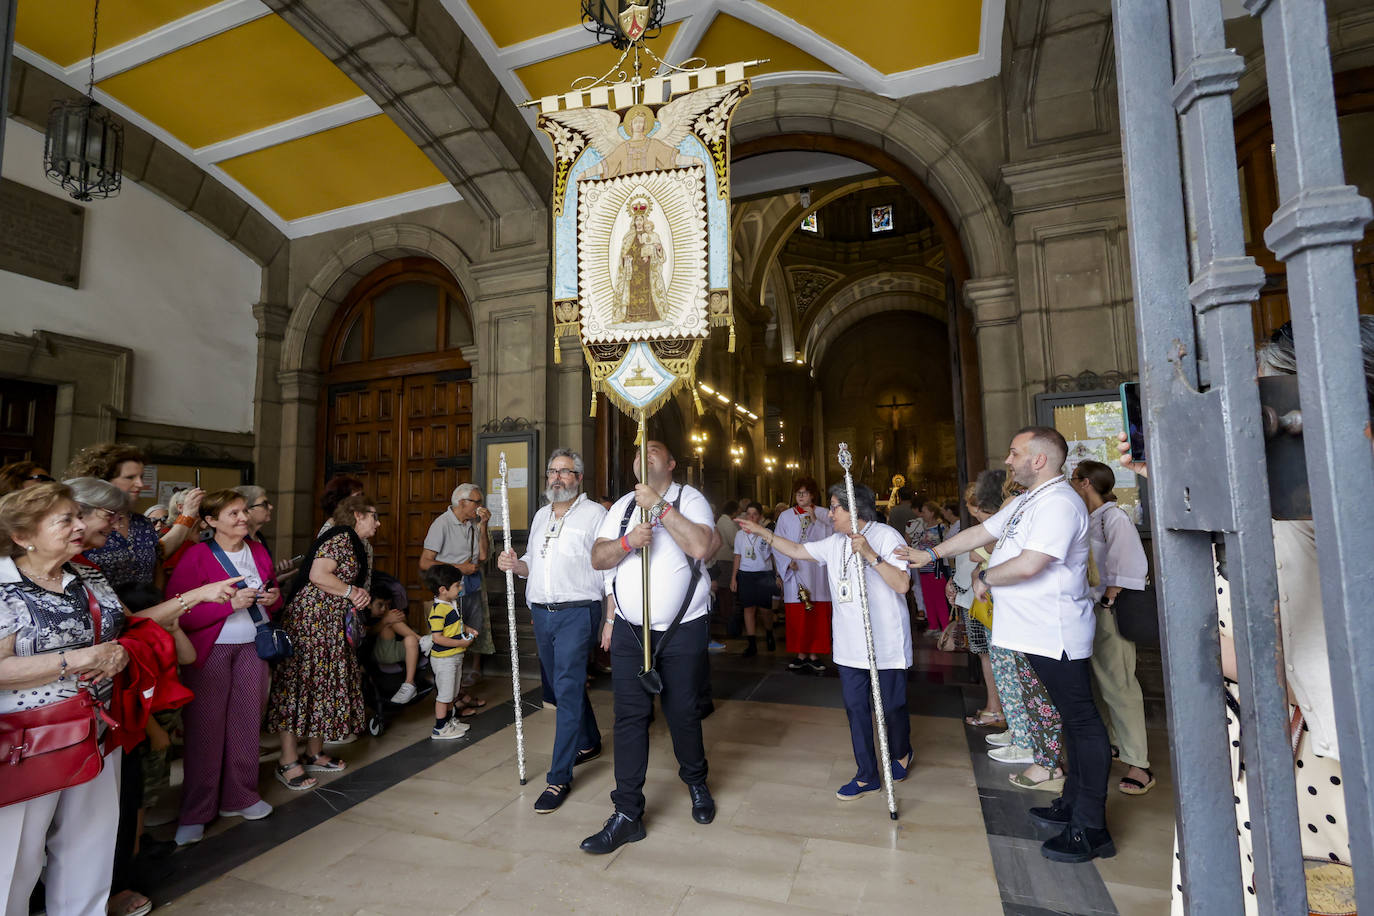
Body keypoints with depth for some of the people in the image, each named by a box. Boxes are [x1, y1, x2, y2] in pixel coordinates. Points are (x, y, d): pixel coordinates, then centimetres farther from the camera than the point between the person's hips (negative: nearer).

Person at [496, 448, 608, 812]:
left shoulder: (594, 514, -6)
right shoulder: (541, 515, 14)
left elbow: (608, 571, -10)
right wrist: (515, 564, -1)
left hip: (577, 614, -7)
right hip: (541, 614, 7)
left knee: (568, 690, -7)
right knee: (563, 685, 19)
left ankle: (559, 778, 4)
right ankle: (589, 742, 40)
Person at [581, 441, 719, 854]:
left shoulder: (689, 499, -4)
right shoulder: (622, 507, 10)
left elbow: (701, 546, -22)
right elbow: (597, 558, 3)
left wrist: (660, 506, -23)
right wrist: (627, 542, -17)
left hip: (682, 630, -3)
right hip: (629, 630, 3)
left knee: (683, 714, 10)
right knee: (629, 718, 4)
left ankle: (696, 782, 39)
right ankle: (627, 815, 17)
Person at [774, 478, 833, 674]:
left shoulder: (824, 515, 7)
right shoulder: (786, 516, 7)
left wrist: (815, 521, -14)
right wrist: (789, 561, -10)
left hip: (817, 572, 0)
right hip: (795, 571, 0)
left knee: (818, 614, 0)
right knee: (797, 616, 0)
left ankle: (814, 655, 10)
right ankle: (801, 654, 10)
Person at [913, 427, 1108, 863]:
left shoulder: (1059, 503, -19)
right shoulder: (1026, 502, 15)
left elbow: (1027, 565, -27)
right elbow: (981, 532, 21)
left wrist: (985, 578, -10)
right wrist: (931, 554, 20)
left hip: (1058, 635, -10)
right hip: (1041, 634, 10)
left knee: (1082, 721, -1)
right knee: (1073, 719, 17)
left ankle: (1090, 829, 8)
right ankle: (1073, 805, 29)